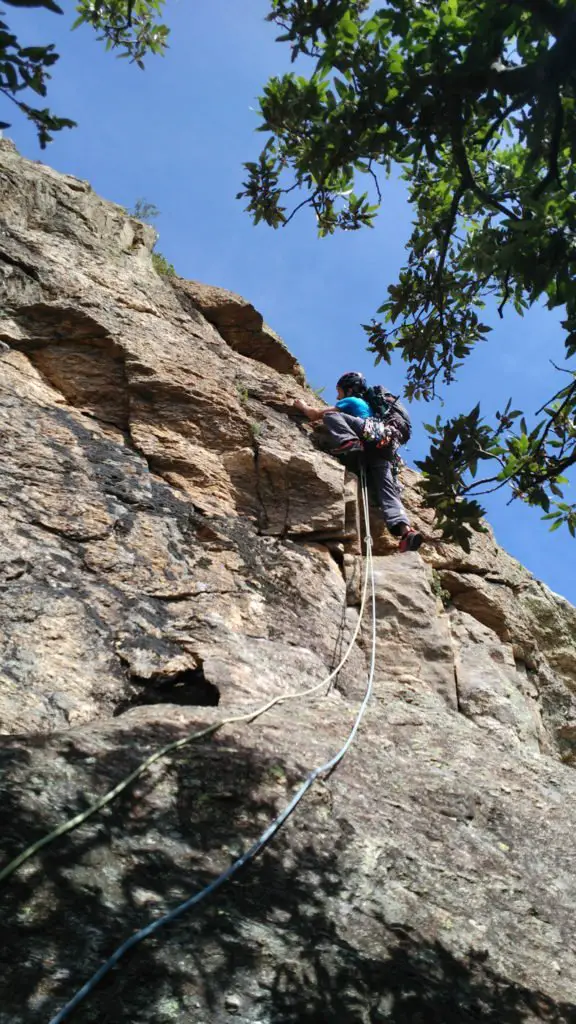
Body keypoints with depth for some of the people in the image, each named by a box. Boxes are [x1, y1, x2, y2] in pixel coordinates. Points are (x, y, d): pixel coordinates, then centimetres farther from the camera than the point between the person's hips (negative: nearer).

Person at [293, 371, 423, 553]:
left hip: (375, 438, -7)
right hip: (383, 449, 7)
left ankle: (349, 443, -34)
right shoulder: (366, 405, 43)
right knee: (388, 492, -10)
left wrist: (303, 406, 40)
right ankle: (406, 530, -34)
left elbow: (314, 415, 20)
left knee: (330, 416, -6)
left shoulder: (350, 400, 20)